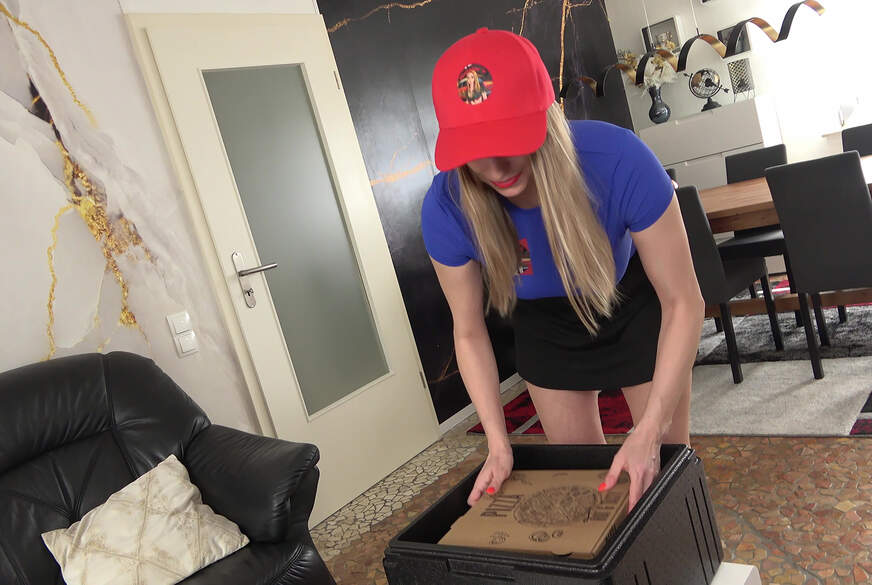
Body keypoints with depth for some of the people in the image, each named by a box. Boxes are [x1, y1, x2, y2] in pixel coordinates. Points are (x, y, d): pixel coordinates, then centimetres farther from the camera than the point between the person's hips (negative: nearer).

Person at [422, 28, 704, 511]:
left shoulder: (618, 160, -37)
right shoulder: (446, 208, -30)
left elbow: (682, 302, -27)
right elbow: (469, 333, -15)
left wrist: (650, 430, -32)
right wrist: (498, 443, -18)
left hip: (637, 311, -1)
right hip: (548, 328, 2)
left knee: (664, 467, 6)